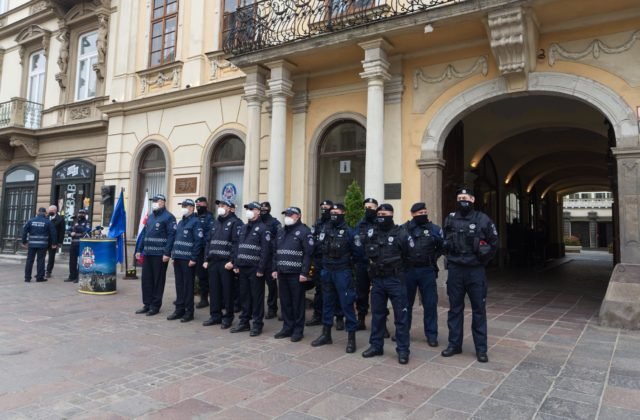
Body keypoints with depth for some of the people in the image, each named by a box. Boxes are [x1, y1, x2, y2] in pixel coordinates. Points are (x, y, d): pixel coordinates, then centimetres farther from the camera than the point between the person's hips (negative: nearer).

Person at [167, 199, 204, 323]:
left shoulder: (195, 222, -8)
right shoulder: (181, 222, 18)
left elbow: (199, 241, -14)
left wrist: (194, 258, -17)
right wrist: (173, 255, 15)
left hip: (188, 260, -7)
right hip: (178, 258, 8)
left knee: (188, 285, -1)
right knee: (179, 285, 11)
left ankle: (189, 312, 7)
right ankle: (179, 309, 19)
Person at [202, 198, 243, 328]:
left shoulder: (235, 223, -5)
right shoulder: (215, 223, 19)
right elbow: (208, 242, 19)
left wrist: (232, 261, -19)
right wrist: (206, 259, 11)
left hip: (226, 263, -7)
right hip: (213, 262, 7)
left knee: (227, 290, 0)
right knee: (214, 290, 10)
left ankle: (227, 317, 10)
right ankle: (215, 315, 20)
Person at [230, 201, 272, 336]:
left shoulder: (263, 229, -7)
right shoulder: (242, 228, 15)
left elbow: (265, 250, -13)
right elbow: (236, 247, 15)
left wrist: (261, 269, -17)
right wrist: (235, 265, 6)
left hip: (255, 269, -6)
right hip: (242, 268, 7)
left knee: (256, 297, 1)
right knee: (244, 296, 12)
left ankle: (257, 324, 9)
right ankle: (244, 322, 23)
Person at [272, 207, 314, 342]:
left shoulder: (304, 231, -6)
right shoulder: (281, 231, 16)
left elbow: (308, 253, -12)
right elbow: (275, 251, 18)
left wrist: (304, 272, -17)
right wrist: (274, 269, 10)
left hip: (296, 274, -6)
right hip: (282, 273, 6)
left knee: (297, 302, 2)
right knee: (285, 302, 11)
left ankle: (298, 330, 13)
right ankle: (287, 327, 23)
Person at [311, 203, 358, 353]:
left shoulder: (348, 231, -8)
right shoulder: (325, 228, 6)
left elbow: (355, 252, -6)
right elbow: (319, 246, 14)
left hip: (342, 272, -5)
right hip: (326, 271, 5)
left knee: (346, 303, -3)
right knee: (327, 302, 14)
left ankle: (351, 336, 6)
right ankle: (326, 333, 25)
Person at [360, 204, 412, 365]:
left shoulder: (400, 234, -9)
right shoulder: (371, 234, 5)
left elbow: (410, 254, -2)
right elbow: (365, 251, 20)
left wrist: (398, 266, 3)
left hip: (395, 280, -4)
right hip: (377, 280, 5)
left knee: (400, 315, 2)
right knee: (377, 314, 13)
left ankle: (403, 350, 9)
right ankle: (376, 346, 24)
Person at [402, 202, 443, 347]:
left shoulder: (434, 229, 1)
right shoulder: (404, 229, -2)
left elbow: (443, 246, 11)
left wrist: (433, 258, 6)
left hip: (427, 271, 0)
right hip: (408, 270, 0)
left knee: (430, 303, 3)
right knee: (406, 302, 11)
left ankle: (431, 334, 15)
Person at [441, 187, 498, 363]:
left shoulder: (482, 219, -3)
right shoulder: (450, 219, 4)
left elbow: (494, 243, 6)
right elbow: (444, 241, 17)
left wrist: (483, 260, 3)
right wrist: (450, 258, 9)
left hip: (475, 271, -2)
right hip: (455, 270, 2)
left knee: (479, 309, 5)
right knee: (455, 308, 9)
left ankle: (481, 349, 13)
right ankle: (454, 344, 20)